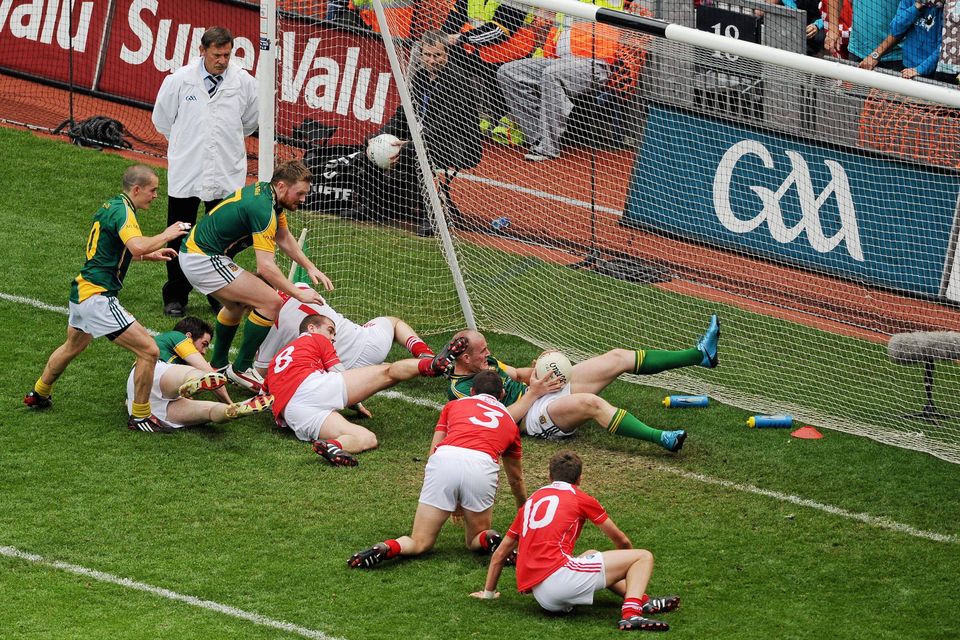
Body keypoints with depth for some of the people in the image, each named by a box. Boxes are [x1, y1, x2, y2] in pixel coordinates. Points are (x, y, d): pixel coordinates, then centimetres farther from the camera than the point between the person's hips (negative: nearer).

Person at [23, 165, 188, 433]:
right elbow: (137, 246, -35)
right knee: (148, 351, -10)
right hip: (98, 297, -10)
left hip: (81, 289, 10)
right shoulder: (122, 211, -16)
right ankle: (140, 417, -2)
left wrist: (150, 255, 22)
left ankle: (39, 395, 54)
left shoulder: (110, 206, 13)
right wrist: (166, 235, -18)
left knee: (73, 346, 36)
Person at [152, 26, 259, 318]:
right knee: (179, 239, 5)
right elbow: (161, 118, 10)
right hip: (185, 172, -1)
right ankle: (175, 297, 16)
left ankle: (220, 297, 17)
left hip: (227, 174, 1)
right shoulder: (179, 80, -6)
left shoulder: (244, 82, -3)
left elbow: (251, 121, 17)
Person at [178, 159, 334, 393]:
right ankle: (241, 368, -1)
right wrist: (298, 294, -18)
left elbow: (284, 238, 23)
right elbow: (266, 266, -25)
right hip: (204, 259, -11)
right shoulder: (262, 208, -22)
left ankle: (219, 364, 45)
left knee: (237, 303, 34)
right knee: (271, 303, -11)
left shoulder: (265, 191, 8)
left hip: (193, 250, 11)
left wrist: (310, 267, 14)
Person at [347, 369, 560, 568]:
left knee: (419, 543, 10)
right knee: (475, 540, 22)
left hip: (443, 460, 0)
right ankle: (490, 540, -13)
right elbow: (516, 479, 45)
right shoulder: (509, 421, 33)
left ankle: (387, 548, -22)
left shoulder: (454, 405, 31)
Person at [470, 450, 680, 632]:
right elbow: (621, 541, 22)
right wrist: (630, 567, 42)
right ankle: (631, 614, -25)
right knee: (643, 557, -1)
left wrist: (488, 592, 42)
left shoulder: (532, 500, 25)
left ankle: (643, 602, 19)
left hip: (540, 595, 6)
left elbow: (500, 554, 29)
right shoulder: (580, 497, 11)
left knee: (591, 555, 36)